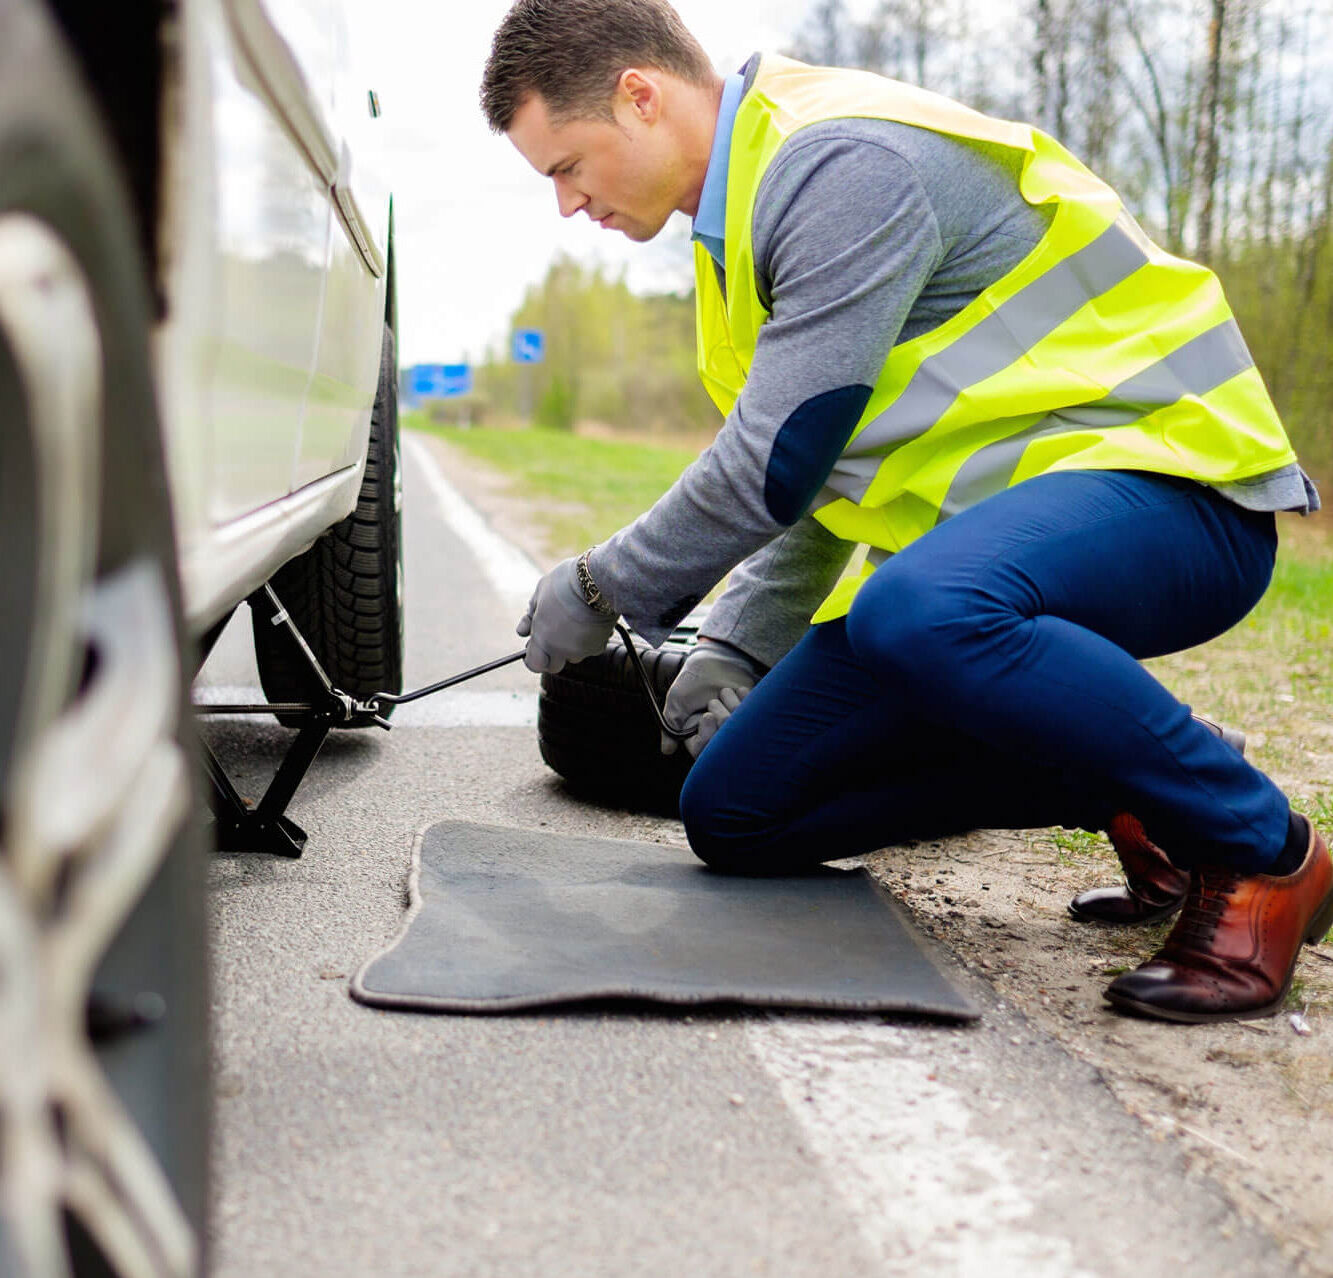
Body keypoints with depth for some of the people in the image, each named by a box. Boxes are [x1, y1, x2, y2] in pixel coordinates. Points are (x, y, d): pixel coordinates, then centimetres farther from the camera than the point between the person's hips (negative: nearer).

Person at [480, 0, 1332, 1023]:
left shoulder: (847, 165, -19)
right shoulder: (752, 204, 14)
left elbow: (778, 463, -21)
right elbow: (820, 471, 23)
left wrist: (603, 587, -6)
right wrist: (736, 648, 17)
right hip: (976, 523, 10)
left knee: (921, 612, -43)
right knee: (732, 814, 3)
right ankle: (1123, 790, 8)